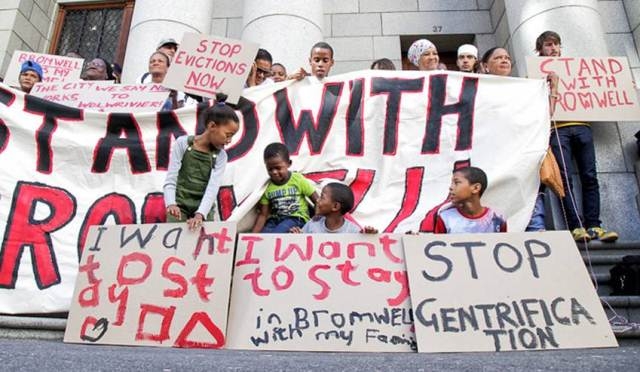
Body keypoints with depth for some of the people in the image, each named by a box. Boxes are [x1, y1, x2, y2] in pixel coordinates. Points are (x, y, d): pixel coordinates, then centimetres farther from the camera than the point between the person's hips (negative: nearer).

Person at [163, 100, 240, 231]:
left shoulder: (221, 156, 0)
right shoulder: (183, 143, -5)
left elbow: (213, 188, -11)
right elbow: (170, 180, -7)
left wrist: (200, 214, -26)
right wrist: (171, 204, -26)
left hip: (204, 211, 2)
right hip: (179, 207, -2)